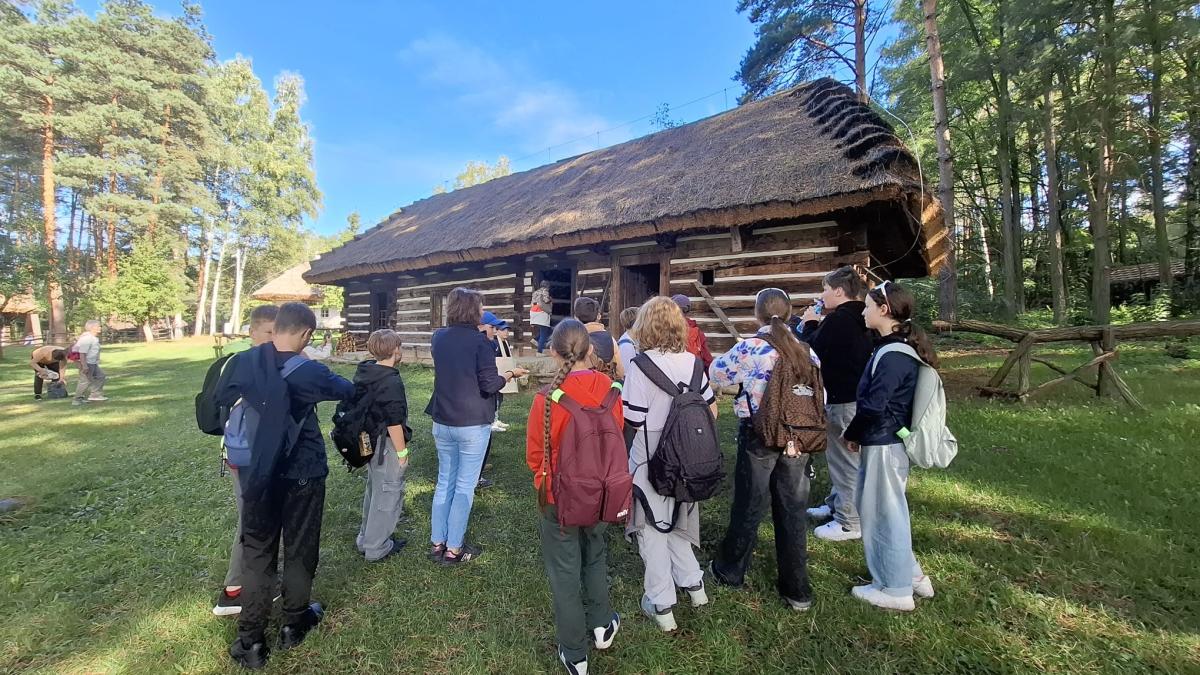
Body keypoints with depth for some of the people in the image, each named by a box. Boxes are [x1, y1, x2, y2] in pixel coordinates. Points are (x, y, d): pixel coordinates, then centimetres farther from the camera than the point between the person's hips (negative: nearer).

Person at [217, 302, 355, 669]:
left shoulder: (244, 361, -7)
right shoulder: (309, 372, -18)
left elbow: (222, 398, 10)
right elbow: (345, 389, 0)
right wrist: (348, 382, 20)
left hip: (257, 472, 3)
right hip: (303, 473, -3)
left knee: (256, 551, 14)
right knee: (300, 549, 15)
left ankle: (251, 641, 21)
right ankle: (294, 623, 32)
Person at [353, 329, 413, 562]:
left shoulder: (363, 372, 3)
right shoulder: (392, 381, -24)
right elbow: (394, 421, -23)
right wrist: (402, 451, -13)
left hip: (368, 440, 9)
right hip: (386, 445, -9)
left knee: (374, 489, 24)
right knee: (388, 494, 6)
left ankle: (366, 538, 39)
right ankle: (375, 548, 19)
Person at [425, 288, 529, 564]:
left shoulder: (438, 338, 3)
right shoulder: (480, 341, -15)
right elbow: (489, 385, -17)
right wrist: (511, 373, 0)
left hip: (442, 422, 6)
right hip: (473, 425, -6)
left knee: (444, 482, 17)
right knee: (465, 487, 6)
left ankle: (437, 543, 27)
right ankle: (454, 549, 16)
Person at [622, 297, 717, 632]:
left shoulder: (642, 365, -19)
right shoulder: (692, 362, -4)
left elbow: (633, 421, -20)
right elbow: (711, 410, 4)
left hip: (650, 461, -5)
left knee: (652, 531, 12)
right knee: (675, 522, 27)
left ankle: (661, 605, 23)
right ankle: (692, 583, 38)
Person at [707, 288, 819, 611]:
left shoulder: (750, 348, -12)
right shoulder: (804, 349, 1)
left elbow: (716, 373, 1)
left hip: (759, 437, -4)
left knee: (749, 507, 11)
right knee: (793, 510, 13)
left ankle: (730, 570, 32)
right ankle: (797, 589, 25)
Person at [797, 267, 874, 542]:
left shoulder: (838, 319, -20)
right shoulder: (858, 318, 11)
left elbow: (812, 351, -12)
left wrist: (810, 324, 1)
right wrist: (820, 325, 9)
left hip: (842, 400, -10)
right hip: (853, 394, 10)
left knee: (845, 459, -1)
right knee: (839, 456, 21)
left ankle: (849, 522, 10)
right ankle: (836, 504, 35)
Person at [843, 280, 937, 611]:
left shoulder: (893, 356, -22)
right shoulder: (899, 348, 8)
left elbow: (873, 405, -24)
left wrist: (852, 434, -8)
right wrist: (859, 432, 9)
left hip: (883, 445, -9)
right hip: (887, 441, 9)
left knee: (883, 513, 6)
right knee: (887, 511, 22)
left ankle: (895, 590, 23)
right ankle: (911, 574, 37)